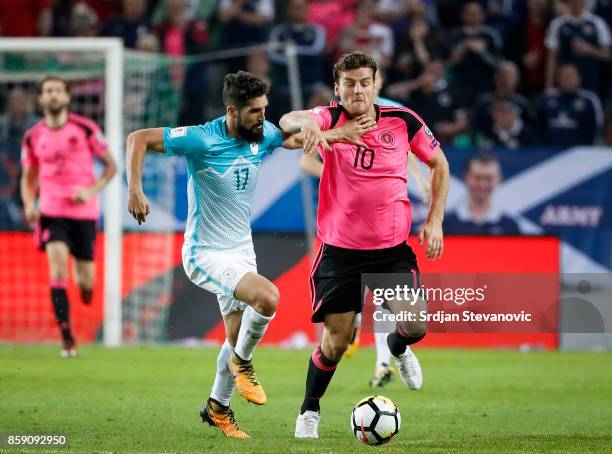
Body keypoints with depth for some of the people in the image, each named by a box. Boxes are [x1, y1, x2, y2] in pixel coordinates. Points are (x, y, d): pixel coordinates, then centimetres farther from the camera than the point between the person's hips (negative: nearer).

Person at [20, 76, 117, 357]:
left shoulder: (85, 129, -3)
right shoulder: (33, 137, 4)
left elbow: (110, 165, 4)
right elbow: (28, 178, 15)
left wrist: (93, 190, -13)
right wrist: (29, 204, -4)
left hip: (83, 211, 0)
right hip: (51, 211, 0)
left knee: (86, 279, 4)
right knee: (58, 269, -17)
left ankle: (85, 284, 45)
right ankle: (66, 339, -14)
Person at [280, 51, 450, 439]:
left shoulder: (403, 122, -3)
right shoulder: (330, 119, -8)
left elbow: (439, 164, 12)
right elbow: (286, 122, -29)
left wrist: (435, 219, 3)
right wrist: (305, 123, -53)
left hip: (392, 248, 1)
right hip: (340, 250, -1)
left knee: (415, 327, -13)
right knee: (336, 341, -1)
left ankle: (398, 348, 25)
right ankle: (310, 411, 24)